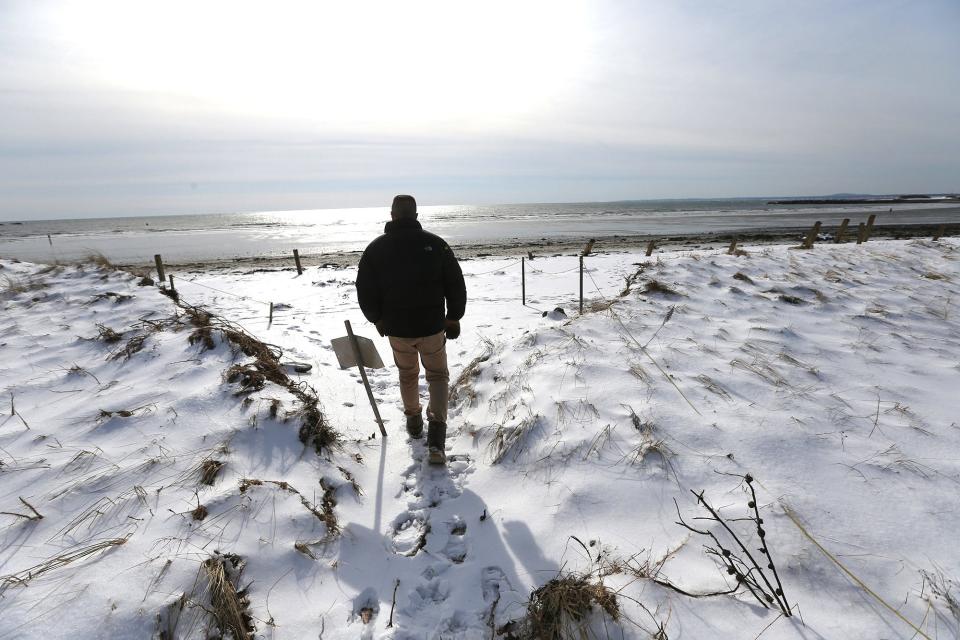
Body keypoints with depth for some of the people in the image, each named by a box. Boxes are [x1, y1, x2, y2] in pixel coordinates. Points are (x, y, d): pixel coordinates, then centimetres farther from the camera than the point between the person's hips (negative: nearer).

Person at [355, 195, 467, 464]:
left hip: (396, 329, 2)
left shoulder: (375, 248, -4)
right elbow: (456, 285, -6)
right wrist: (453, 317, 6)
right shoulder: (436, 243, -8)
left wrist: (377, 319, 15)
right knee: (438, 375, 15)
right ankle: (436, 437, 5)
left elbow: (365, 292, -1)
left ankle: (413, 420, 41)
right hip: (432, 327, -1)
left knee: (408, 374, 24)